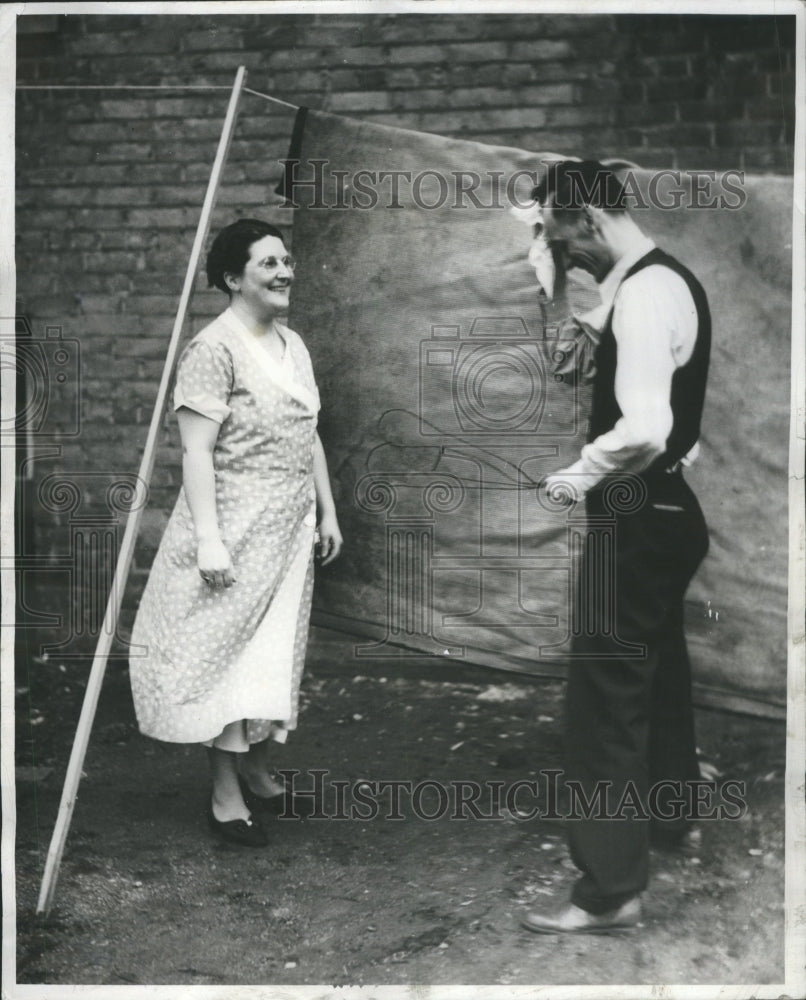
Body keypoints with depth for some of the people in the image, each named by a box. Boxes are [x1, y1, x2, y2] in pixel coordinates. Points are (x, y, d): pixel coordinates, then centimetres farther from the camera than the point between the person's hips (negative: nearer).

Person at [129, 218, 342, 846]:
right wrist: (208, 537, -23)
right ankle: (226, 796, 9)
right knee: (228, 653, -1)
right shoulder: (215, 348, -14)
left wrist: (328, 512, 16)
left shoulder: (293, 345, 12)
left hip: (290, 528, 8)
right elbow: (197, 449, -18)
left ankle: (259, 771, 30)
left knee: (277, 651, 15)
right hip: (237, 526, -8)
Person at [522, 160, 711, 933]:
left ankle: (611, 889, 3)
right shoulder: (668, 280, 11)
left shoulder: (643, 295, -21)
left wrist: (583, 474, -16)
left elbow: (644, 430, -32)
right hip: (668, 507, 11)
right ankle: (671, 816, 45)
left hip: (637, 516, -11)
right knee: (657, 667, 25)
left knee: (607, 692, -5)